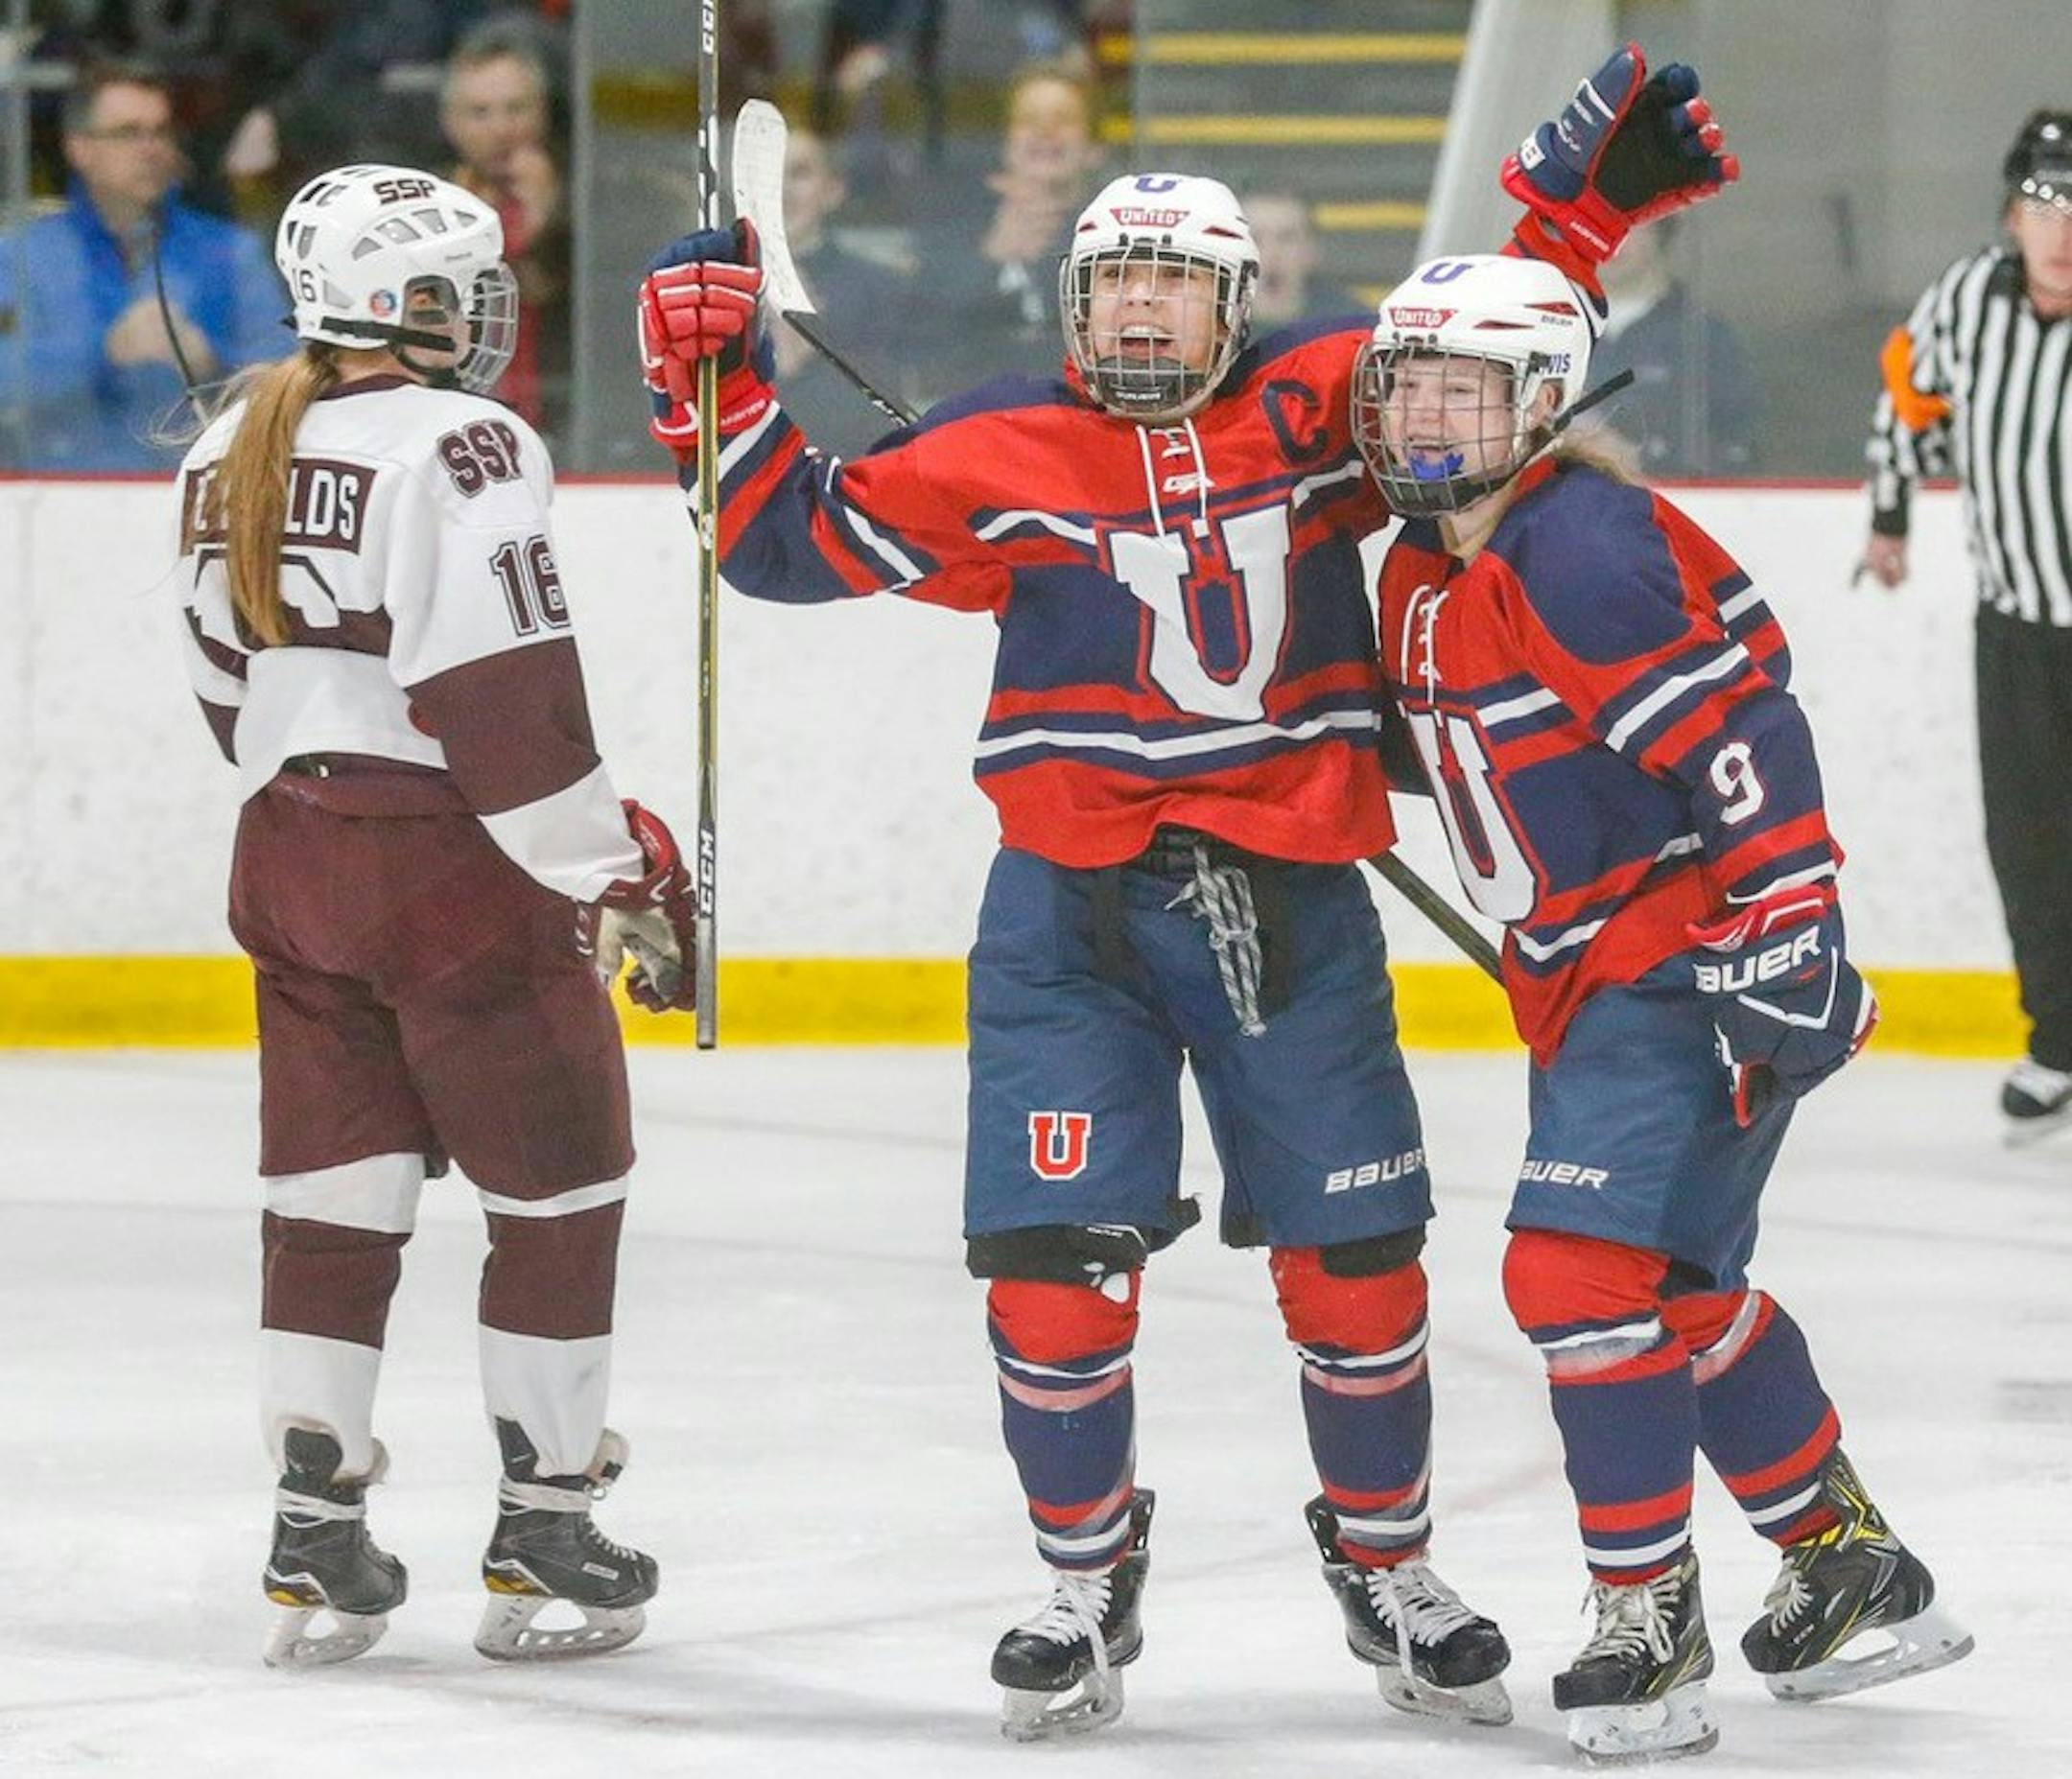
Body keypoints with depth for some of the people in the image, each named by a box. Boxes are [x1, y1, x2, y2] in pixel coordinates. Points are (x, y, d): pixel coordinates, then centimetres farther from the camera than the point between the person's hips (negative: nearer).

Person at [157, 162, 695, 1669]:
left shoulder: (233, 455, 9)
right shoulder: (460, 447, -15)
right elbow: (509, 703, -21)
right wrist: (620, 872, -15)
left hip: (291, 857, 7)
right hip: (455, 871, -7)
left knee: (335, 1188, 12)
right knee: (562, 1187, 5)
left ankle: (316, 1540, 11)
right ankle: (544, 1531, 8)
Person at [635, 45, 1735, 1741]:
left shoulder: (1320, 404, 1)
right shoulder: (1002, 456, -2)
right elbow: (794, 535, 0)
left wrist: (1587, 198, -3)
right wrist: (713, 376, -10)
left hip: (1290, 900, 1)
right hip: (1072, 907, -1)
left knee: (1356, 1265, 4)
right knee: (1055, 1261, -8)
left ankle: (1387, 1564, 25)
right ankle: (1089, 1583, 12)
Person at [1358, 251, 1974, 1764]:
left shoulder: (1581, 551, -20)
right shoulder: (1423, 576, 11)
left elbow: (1743, 735, -25)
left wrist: (1784, 942, -28)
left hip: (1689, 973, -10)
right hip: (1584, 980, 10)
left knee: (1586, 1270, -16)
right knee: (1680, 1290, 17)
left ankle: (1649, 1624, -7)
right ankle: (1859, 1573, 31)